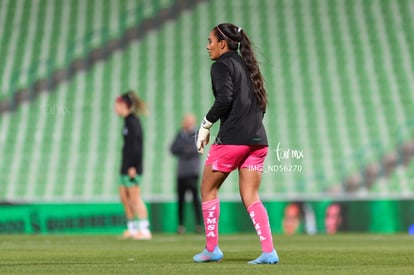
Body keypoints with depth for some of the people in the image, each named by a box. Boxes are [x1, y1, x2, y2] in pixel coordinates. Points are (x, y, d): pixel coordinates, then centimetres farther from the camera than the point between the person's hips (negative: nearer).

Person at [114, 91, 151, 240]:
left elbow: (135, 145, -19)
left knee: (135, 198, -8)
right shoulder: (128, 121, 15)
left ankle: (144, 230, -7)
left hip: (132, 166, -10)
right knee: (124, 197, 13)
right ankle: (132, 229, 19)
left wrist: (132, 166, -22)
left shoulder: (132, 121, -13)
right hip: (127, 165, 10)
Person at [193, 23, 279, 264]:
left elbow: (224, 98, -19)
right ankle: (269, 251, -7)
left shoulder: (222, 66, -4)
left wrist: (206, 124, -10)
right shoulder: (246, 65, 20)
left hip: (232, 138, -7)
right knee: (250, 197, 6)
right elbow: (261, 103, 19)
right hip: (257, 140, 7)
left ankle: (212, 249, 11)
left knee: (208, 189, 8)